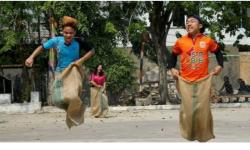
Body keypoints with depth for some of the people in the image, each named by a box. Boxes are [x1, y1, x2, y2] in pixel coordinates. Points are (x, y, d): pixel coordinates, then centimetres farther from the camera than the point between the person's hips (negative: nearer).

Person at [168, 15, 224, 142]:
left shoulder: (208, 41, 0)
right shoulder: (180, 42, 0)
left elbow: (218, 52, 17)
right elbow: (174, 55, 15)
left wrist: (220, 65, 4)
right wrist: (172, 68, 1)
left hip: (203, 80, 0)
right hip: (185, 81, 0)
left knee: (203, 109, 3)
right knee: (188, 109, 1)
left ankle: (204, 135, 17)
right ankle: (188, 135, 15)